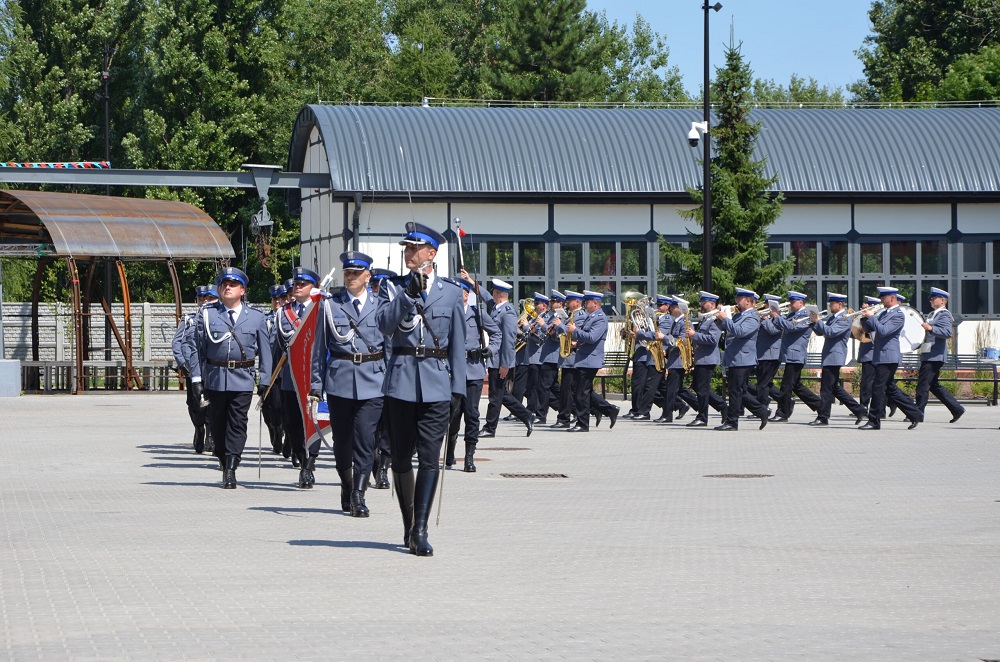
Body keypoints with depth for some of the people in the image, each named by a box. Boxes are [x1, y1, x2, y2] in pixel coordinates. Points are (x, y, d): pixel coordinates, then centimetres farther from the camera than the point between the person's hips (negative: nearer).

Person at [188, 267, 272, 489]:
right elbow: (197, 347, 5)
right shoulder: (207, 314, 6)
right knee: (217, 423, 7)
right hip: (215, 377, 1)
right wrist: (196, 377, -2)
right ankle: (224, 462, 26)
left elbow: (265, 351, 9)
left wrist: (264, 380, 3)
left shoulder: (256, 317, 8)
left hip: (242, 379, -1)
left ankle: (231, 470, -8)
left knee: (237, 424, -7)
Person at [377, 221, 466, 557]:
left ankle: (420, 530, -13)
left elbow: (457, 342, 8)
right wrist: (409, 294, -22)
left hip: (436, 381, -1)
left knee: (429, 458, -10)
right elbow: (384, 324, -10)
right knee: (401, 458, 6)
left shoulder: (451, 291, 7)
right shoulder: (393, 287, 8)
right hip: (401, 380, 1)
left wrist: (457, 388, 4)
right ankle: (409, 526, 19)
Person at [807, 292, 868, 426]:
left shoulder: (844, 319, -12)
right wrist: (814, 322, 1)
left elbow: (831, 332, -24)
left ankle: (823, 417, -4)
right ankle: (859, 410, 17)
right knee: (834, 388, 13)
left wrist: (818, 321, -19)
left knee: (827, 388, -8)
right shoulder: (831, 317, 17)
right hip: (829, 357, 10)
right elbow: (820, 332, 18)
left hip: (834, 357, -10)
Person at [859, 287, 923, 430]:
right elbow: (870, 328, 19)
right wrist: (866, 317, 2)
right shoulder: (884, 313, 17)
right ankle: (915, 414, 17)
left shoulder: (898, 315, -11)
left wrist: (871, 316, -15)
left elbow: (883, 330, -22)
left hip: (888, 357, -10)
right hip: (881, 356, 10)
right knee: (890, 388, 12)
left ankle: (874, 421, -4)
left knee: (878, 388, -9)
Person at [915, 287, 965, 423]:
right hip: (928, 355, 10)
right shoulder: (933, 314, 21)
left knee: (923, 385, -8)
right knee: (933, 385, 12)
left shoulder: (944, 315, -9)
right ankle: (956, 409, 15)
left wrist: (930, 328, -35)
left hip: (934, 356, -10)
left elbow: (948, 332, -24)